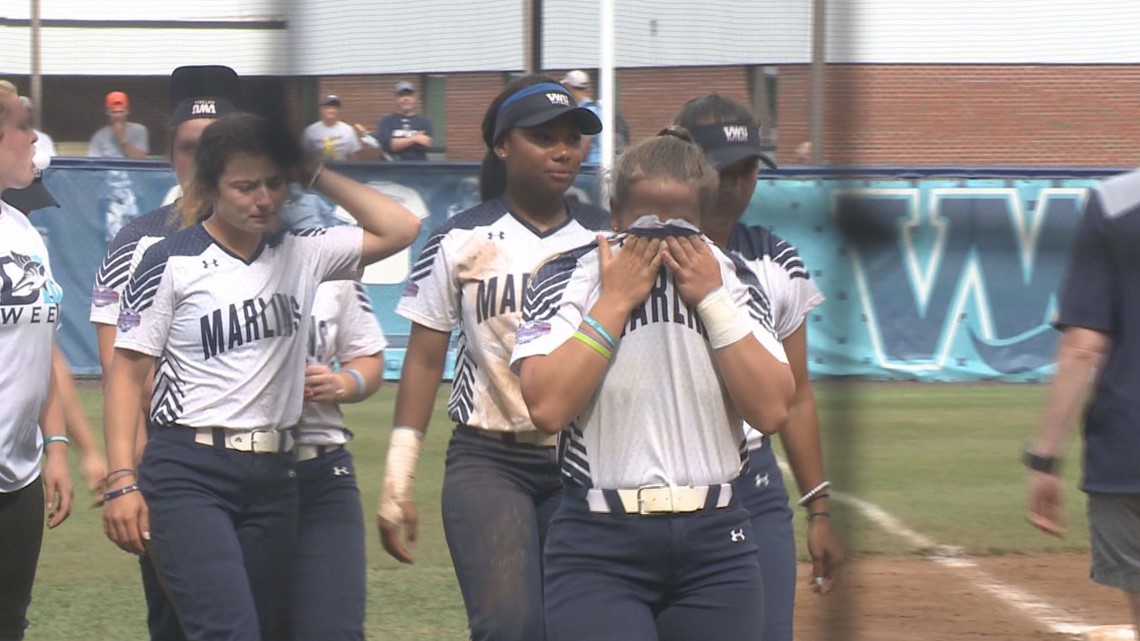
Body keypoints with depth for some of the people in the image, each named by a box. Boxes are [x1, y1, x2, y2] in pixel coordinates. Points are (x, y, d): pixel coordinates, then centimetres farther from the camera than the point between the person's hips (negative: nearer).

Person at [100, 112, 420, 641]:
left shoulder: (301, 254, 9)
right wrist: (122, 482, -12)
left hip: (273, 478, 6)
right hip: (188, 474, -6)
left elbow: (400, 229, 9)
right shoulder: (171, 263, -4)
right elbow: (127, 373, -5)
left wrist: (318, 176, 7)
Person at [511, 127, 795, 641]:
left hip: (715, 544, 3)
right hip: (599, 549, -3)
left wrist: (713, 300, -6)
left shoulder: (732, 282, 8)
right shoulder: (569, 279, 0)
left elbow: (771, 411, -3)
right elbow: (547, 408, -14)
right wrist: (615, 300, -10)